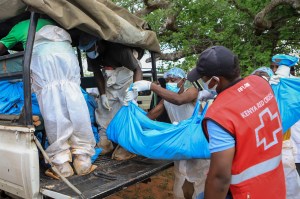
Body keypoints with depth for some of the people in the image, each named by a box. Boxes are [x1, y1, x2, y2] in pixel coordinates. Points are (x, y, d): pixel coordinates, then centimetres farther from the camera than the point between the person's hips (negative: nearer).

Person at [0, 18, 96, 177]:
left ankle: (62, 164, -6)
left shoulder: (20, 26, 31)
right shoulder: (49, 21, 41)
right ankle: (83, 161, -1)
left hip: (42, 57, -3)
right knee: (75, 108, -1)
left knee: (52, 112, -6)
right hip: (67, 53, 3)